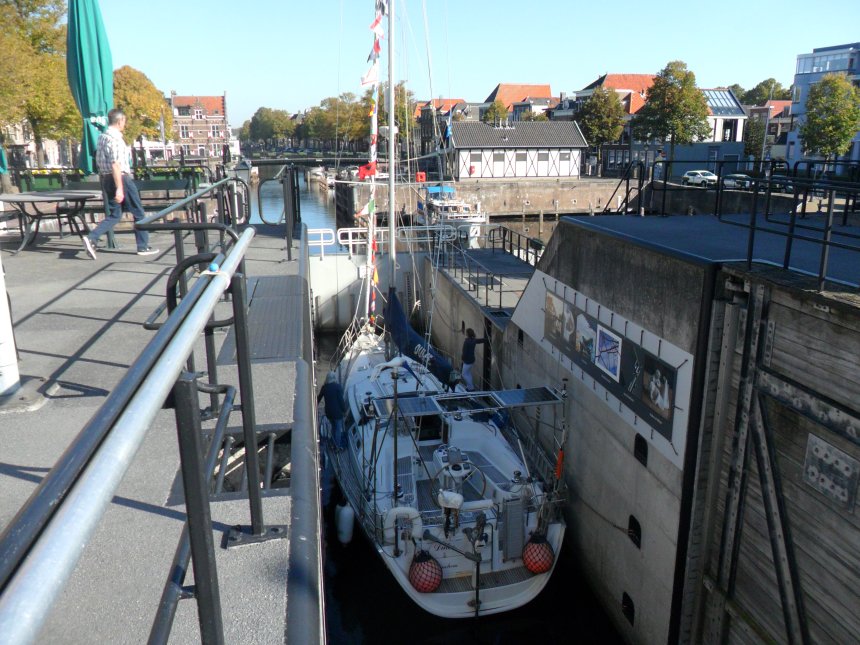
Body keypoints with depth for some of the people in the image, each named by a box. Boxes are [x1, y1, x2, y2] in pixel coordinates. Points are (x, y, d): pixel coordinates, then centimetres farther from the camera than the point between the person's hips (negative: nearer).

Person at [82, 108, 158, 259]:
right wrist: (119, 188, -26)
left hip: (106, 179, 9)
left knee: (114, 215, 11)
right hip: (121, 178, -9)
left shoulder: (102, 136, 14)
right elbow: (115, 164, -23)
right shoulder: (115, 138, -15)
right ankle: (143, 247, 11)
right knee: (138, 213, 5)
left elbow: (99, 161, 19)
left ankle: (91, 238, -6)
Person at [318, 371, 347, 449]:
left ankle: (334, 444, 26)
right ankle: (338, 446, 6)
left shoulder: (324, 387, 2)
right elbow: (341, 400, -15)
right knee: (339, 428, 4)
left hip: (328, 412, 5)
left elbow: (319, 397, 12)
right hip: (337, 411, -5)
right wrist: (344, 410, -7)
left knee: (333, 427, 20)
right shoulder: (338, 386, -14)